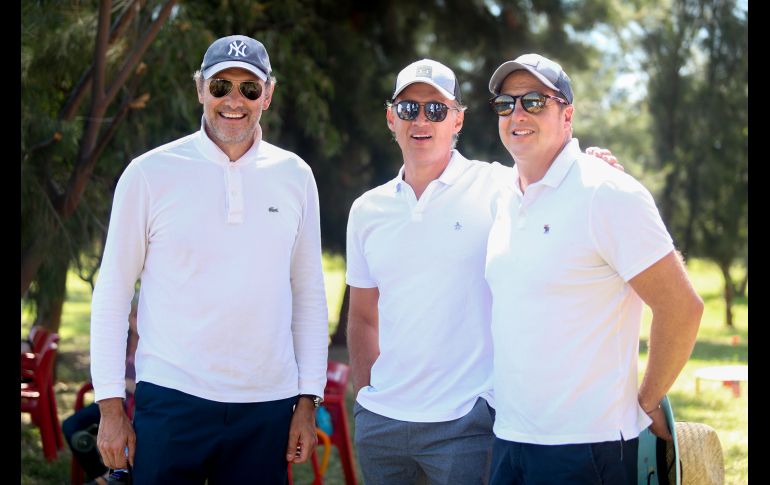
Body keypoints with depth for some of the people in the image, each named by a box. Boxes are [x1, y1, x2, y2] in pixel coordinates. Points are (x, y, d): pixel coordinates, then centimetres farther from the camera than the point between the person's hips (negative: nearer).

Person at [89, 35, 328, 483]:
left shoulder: (294, 176, 6)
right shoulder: (150, 174, -2)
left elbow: (309, 295, 10)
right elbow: (112, 294, 1)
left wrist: (308, 400, 6)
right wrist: (111, 405, -2)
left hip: (267, 405, 2)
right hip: (172, 400, -2)